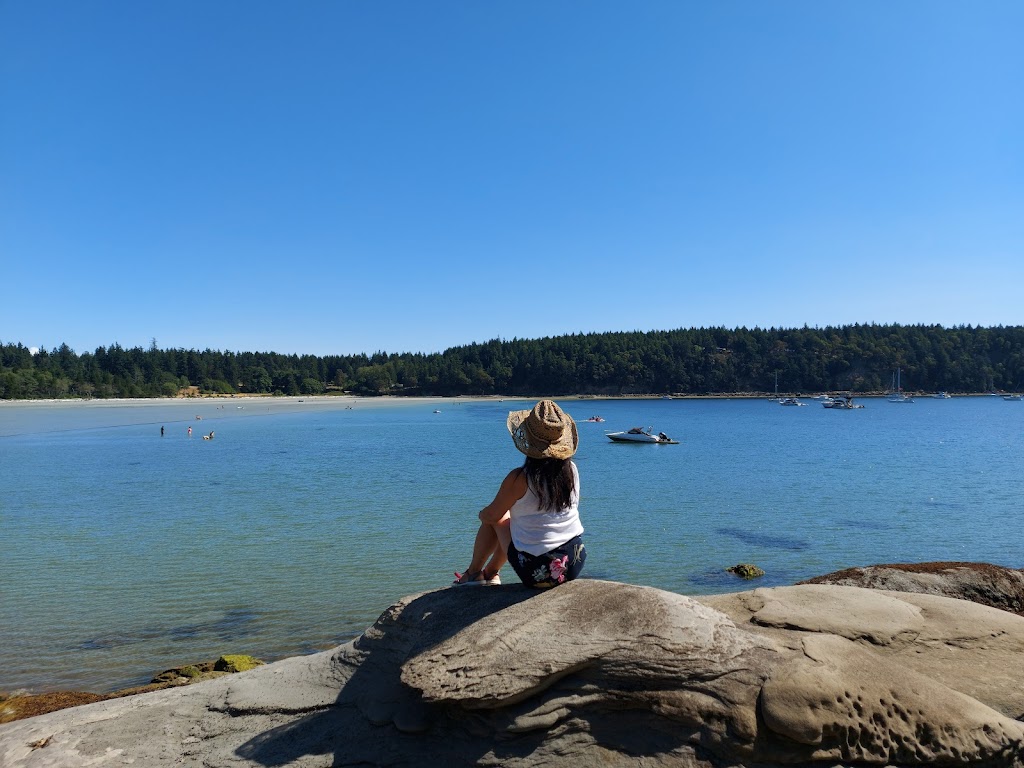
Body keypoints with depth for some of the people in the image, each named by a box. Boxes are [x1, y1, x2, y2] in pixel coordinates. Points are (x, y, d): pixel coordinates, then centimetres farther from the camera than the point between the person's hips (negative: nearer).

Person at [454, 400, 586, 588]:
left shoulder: (519, 479, -19)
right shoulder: (572, 470, -3)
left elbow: (491, 515, -4)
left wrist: (482, 514, 20)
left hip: (537, 573, -5)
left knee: (497, 518, 18)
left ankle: (473, 573, 34)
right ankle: (490, 572, 42)